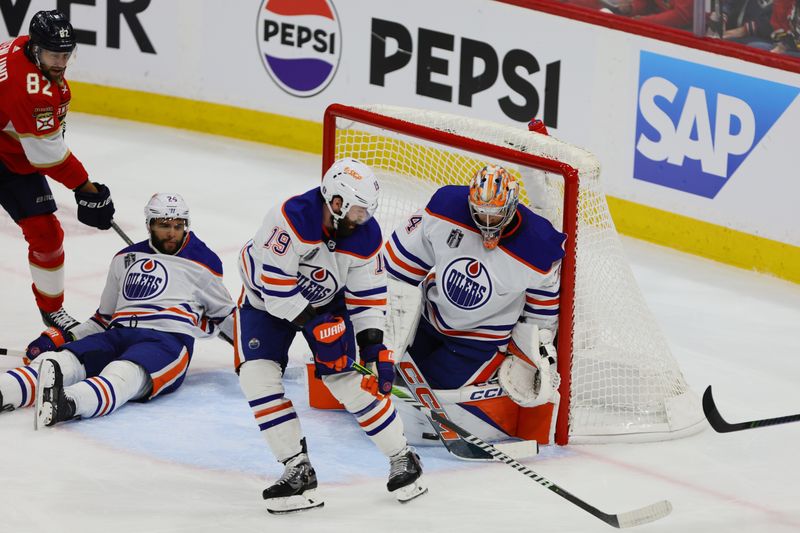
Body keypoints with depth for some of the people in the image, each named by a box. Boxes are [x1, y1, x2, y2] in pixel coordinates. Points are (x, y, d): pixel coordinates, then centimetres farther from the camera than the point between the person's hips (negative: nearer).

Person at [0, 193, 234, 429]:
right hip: (117, 336, 5)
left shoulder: (201, 263, 16)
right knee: (55, 361, -28)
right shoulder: (125, 259, 26)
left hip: (167, 341, -4)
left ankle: (66, 403, -71)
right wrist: (60, 338, 19)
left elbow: (223, 313, 24)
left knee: (123, 376, -40)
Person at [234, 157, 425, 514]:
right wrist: (315, 325, -31)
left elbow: (367, 296, -10)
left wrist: (374, 349, -18)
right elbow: (275, 285, -32)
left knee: (346, 376, -10)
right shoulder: (290, 218, -36)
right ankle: (298, 470, -14)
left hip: (328, 301, 2)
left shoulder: (366, 235, -19)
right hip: (267, 298, -2)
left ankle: (402, 458, 4)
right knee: (257, 374, -19)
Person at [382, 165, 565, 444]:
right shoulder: (446, 207, -21)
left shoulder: (539, 250, -24)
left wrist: (537, 356, -6)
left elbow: (540, 313, -7)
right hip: (433, 314, 4)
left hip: (481, 337, -4)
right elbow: (405, 256, -7)